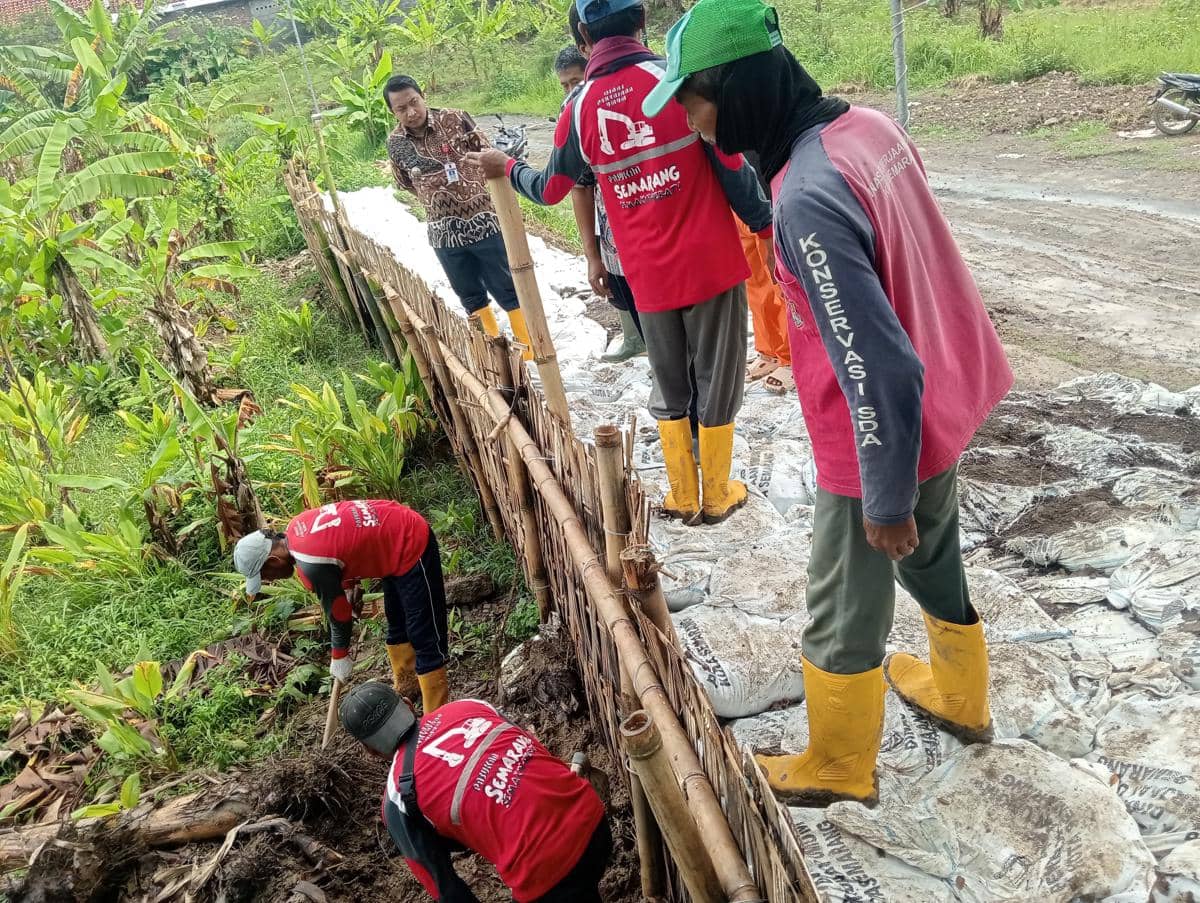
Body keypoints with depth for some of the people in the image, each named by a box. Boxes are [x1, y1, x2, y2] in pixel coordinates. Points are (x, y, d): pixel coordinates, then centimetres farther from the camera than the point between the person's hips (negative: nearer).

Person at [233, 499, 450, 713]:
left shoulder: (312, 565, -26)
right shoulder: (296, 527, -2)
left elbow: (338, 613, -12)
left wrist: (338, 657, 5)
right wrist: (351, 586, 17)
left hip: (412, 548, -10)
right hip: (398, 531, 10)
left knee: (425, 639, -5)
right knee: (397, 625, 23)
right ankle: (405, 693, 40)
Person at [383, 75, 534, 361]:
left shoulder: (456, 119, -10)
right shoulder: (395, 143, -1)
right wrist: (436, 195, 12)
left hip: (483, 222, -3)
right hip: (444, 233, 3)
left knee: (508, 290, 5)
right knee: (471, 297, 16)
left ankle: (530, 350, 20)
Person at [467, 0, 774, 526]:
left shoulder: (579, 108, 0)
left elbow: (550, 190, 12)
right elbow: (732, 167, -9)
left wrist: (506, 168, 31)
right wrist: (766, 228, 2)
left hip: (649, 275, 3)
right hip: (712, 262, -2)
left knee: (669, 386, 18)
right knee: (717, 380, 11)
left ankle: (682, 497, 27)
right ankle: (717, 496, 22)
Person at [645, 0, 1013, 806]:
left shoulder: (805, 198, -31)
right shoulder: (869, 125, -3)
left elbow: (877, 370, -30)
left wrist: (886, 499, -18)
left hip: (884, 442, -8)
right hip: (945, 407, 9)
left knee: (844, 616, 13)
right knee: (932, 564, 29)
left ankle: (838, 769, 37)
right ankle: (961, 699, 54)